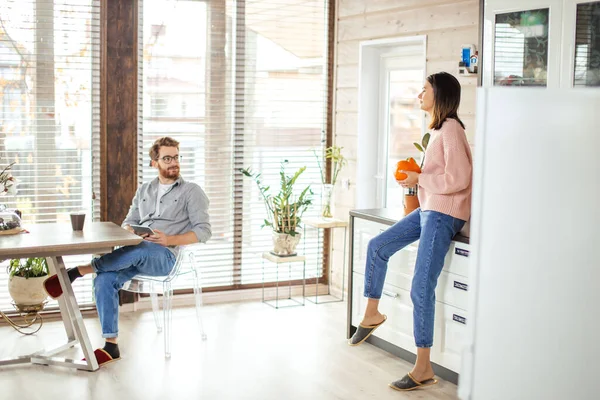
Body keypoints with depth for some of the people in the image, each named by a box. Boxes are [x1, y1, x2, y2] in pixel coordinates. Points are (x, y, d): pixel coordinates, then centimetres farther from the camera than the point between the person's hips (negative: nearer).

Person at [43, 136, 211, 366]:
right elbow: (128, 222, 21)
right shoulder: (144, 191, 22)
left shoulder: (191, 192, 6)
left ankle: (76, 272, -32)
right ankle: (111, 346, -21)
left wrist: (169, 240, -18)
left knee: (137, 250, -40)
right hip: (137, 254, 5)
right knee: (104, 280, -25)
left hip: (166, 256, -4)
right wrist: (130, 231, -5)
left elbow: (203, 231, -3)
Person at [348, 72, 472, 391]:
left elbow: (458, 179, -21)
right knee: (377, 246, 11)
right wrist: (416, 175, 6)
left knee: (421, 289, -9)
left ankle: (423, 369, -1)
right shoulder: (438, 129, 14)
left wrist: (419, 179, -13)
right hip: (428, 209, 10)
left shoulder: (450, 128, -15)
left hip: (444, 214, -10)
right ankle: (372, 314, 25)